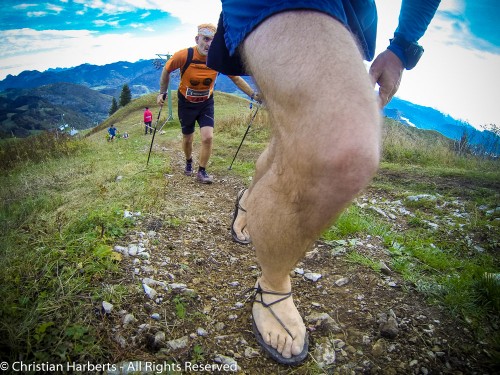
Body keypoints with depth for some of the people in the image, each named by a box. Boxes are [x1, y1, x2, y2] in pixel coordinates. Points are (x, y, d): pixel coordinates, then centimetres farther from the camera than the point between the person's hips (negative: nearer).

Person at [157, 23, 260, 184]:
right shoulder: (184, 56, -23)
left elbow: (236, 79, -6)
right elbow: (166, 70, -4)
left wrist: (253, 94, -10)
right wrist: (162, 92, -3)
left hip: (206, 103, 1)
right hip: (186, 103, -1)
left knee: (208, 137, -15)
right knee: (187, 139, 11)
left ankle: (202, 172, 3)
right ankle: (188, 162, 43)